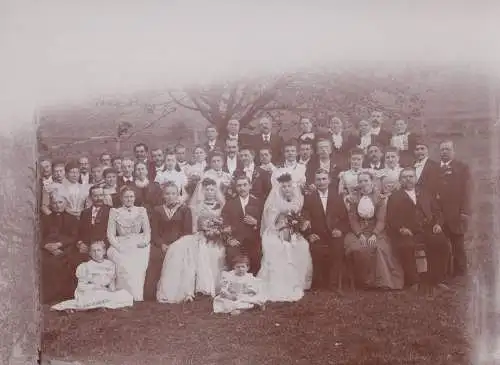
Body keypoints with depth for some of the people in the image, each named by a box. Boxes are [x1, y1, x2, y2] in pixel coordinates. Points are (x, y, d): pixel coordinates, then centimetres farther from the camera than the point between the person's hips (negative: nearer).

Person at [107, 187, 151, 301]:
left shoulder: (141, 211, 16)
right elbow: (110, 234, 6)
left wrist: (144, 241, -7)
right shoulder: (114, 212, 12)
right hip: (120, 246, 0)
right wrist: (119, 247, -9)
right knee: (125, 267, -30)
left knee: (138, 267, -29)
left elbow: (147, 231, 14)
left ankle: (137, 298, -23)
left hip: (139, 246, 0)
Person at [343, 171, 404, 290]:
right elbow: (353, 220, 2)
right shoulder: (354, 199, 11)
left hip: (376, 231, -1)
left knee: (381, 248, -31)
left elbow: (381, 220, -3)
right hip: (358, 232, 1)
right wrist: (360, 234, -15)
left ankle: (383, 282, -21)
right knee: (357, 248, -30)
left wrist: (374, 235, -20)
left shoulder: (379, 199, 6)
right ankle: (365, 281, -19)